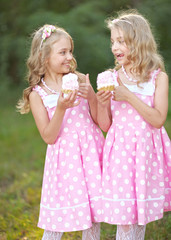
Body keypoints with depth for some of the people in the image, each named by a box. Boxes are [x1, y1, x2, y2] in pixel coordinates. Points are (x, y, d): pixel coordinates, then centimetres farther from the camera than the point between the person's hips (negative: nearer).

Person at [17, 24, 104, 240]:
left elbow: (100, 120, 3)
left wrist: (92, 97, -14)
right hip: (64, 157, -2)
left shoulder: (80, 80, 3)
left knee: (94, 214, 8)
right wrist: (61, 108, -22)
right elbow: (49, 137, -9)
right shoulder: (37, 94, -4)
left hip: (91, 151, 3)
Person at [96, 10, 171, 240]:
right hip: (120, 151, 0)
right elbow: (105, 126, 5)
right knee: (124, 219, 0)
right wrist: (102, 104, -14)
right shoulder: (111, 79, 2)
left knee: (142, 212, 10)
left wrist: (129, 96, -17)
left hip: (147, 150, 0)